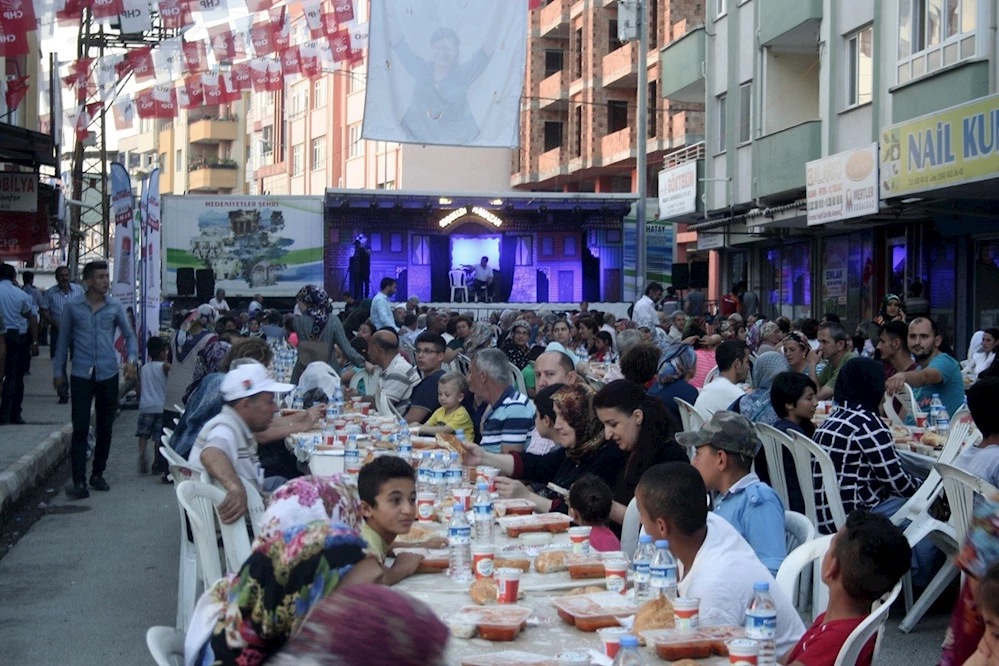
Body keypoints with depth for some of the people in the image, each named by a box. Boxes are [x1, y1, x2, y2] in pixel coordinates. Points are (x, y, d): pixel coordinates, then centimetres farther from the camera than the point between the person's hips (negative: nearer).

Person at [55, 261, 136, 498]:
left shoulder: (115, 307, 5)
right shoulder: (72, 307, 2)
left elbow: (129, 335, 11)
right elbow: (64, 340, 10)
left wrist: (131, 359, -6)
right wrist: (58, 371, 9)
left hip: (108, 374, 2)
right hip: (81, 375, -2)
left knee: (105, 428, 10)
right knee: (80, 429, -7)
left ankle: (98, 474, 24)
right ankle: (79, 481, -8)